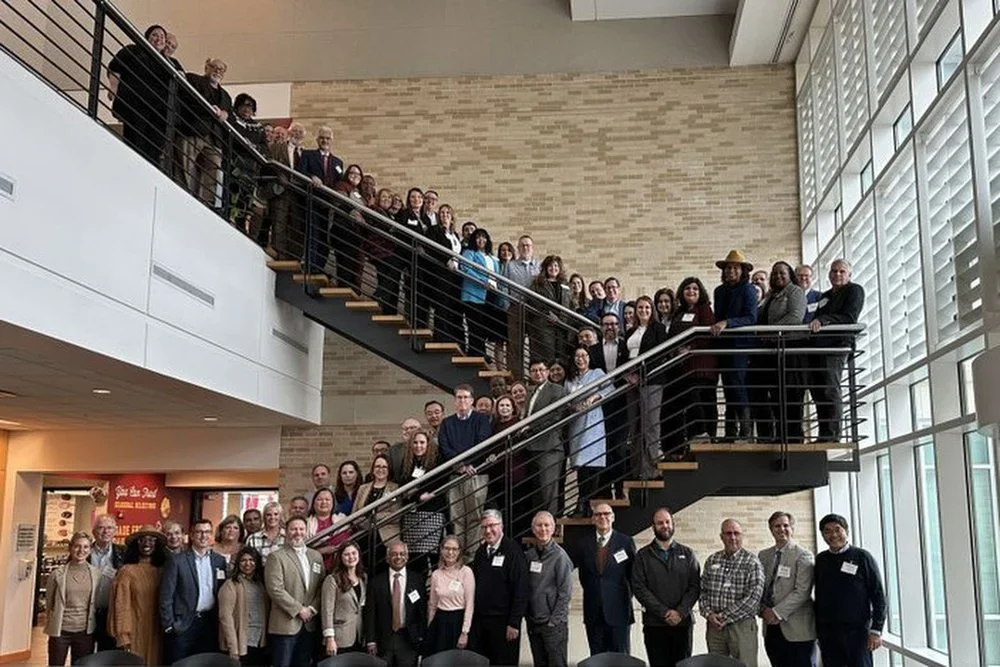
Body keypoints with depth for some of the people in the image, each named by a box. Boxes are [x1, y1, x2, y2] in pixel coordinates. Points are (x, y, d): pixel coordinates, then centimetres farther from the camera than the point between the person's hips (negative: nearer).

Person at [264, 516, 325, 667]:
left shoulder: (316, 556, 13)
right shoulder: (277, 557, -5)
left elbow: (321, 586, 10)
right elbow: (275, 589, -14)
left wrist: (312, 609, -5)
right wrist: (299, 609, -13)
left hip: (309, 624, 5)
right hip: (286, 624, -5)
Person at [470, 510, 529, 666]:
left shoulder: (513, 552, -11)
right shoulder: (481, 551, 9)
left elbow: (520, 590, -15)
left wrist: (514, 623, -17)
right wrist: (473, 616, 9)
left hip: (502, 622, -6)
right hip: (479, 620, 6)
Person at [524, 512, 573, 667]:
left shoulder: (559, 556, -9)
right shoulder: (529, 555, 6)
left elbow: (565, 593, -10)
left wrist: (554, 621, -12)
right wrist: (527, 616, 6)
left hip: (554, 624, -5)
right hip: (533, 622, 5)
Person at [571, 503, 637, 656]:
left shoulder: (626, 542, 0)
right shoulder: (584, 544, 6)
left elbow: (634, 573, 3)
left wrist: (628, 597, 1)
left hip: (618, 611, -2)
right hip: (593, 613, 3)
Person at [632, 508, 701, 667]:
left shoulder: (687, 554, 10)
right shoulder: (643, 555, 5)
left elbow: (695, 586, 3)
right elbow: (639, 588, -4)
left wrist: (680, 612, -11)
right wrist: (664, 612, -12)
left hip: (683, 623, 1)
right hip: (654, 624, -1)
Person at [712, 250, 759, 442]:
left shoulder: (748, 290, -5)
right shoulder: (720, 291, 13)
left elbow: (751, 318, -17)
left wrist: (727, 323, -25)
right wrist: (715, 328, 6)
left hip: (741, 345, -7)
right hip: (724, 346, 7)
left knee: (737, 385, -14)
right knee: (728, 389, 9)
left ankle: (746, 429, -7)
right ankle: (730, 434, 13)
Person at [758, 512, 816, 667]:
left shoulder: (803, 555, -3)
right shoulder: (763, 555, 13)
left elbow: (802, 591, -11)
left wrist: (778, 612, -15)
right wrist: (763, 610, -4)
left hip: (797, 628, -4)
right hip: (771, 626, 5)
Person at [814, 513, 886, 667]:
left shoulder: (861, 557, -2)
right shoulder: (820, 560, 9)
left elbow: (878, 595, -3)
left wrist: (876, 630, -9)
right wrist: (817, 629, 8)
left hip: (857, 631, -3)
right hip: (827, 633, 3)